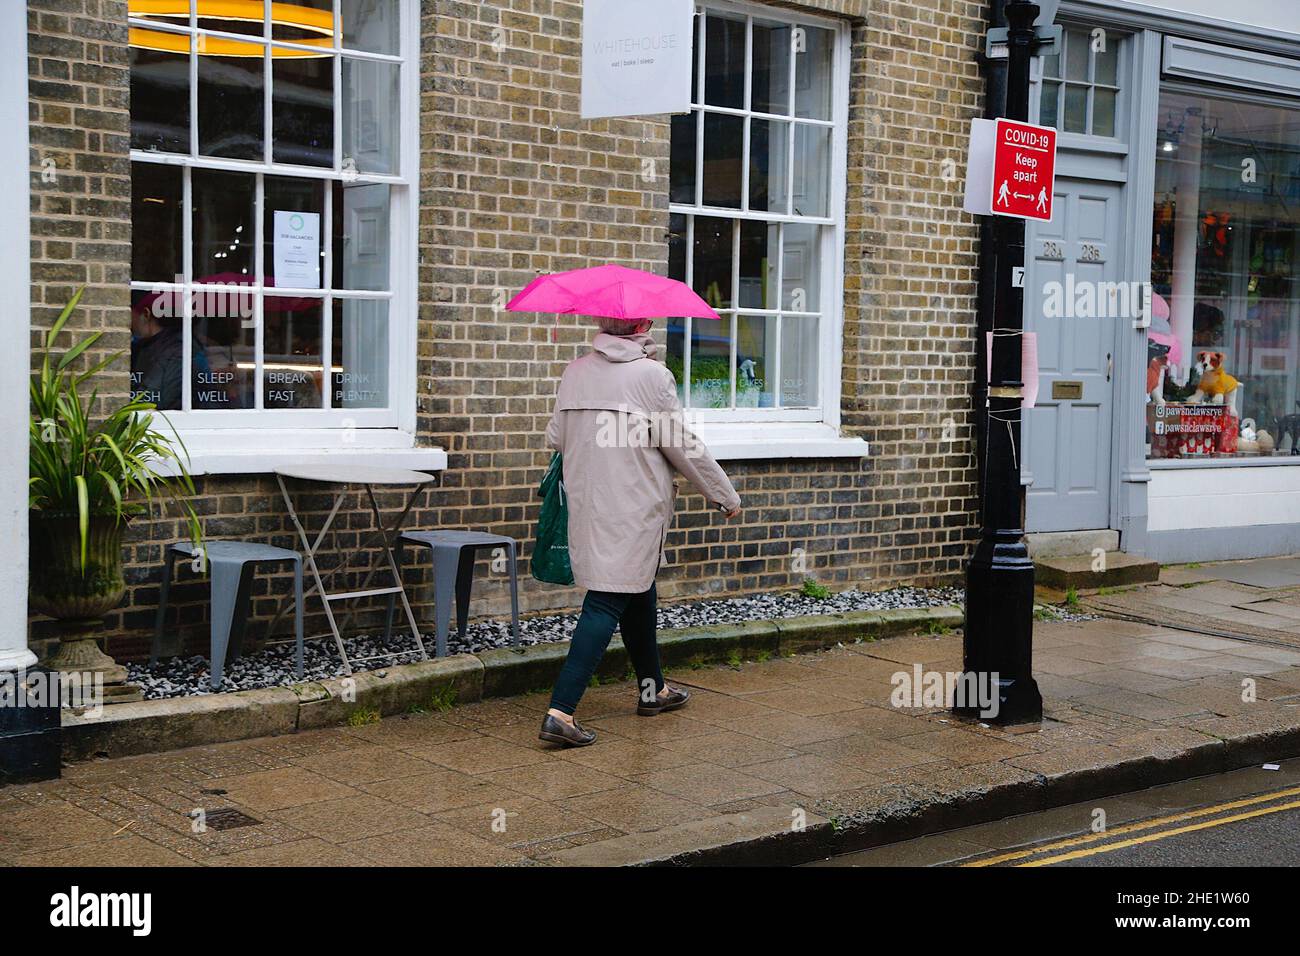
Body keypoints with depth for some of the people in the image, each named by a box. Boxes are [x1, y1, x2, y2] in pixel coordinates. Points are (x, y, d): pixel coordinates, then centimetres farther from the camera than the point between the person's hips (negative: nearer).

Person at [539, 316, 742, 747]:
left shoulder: (575, 372, 4)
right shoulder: (652, 375, -11)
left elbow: (555, 437, 9)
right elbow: (682, 445, -7)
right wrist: (726, 496, 4)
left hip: (585, 502, 7)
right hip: (634, 507, -6)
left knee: (638, 593, 22)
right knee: (607, 603, -6)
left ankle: (653, 690, 38)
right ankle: (560, 711, -14)